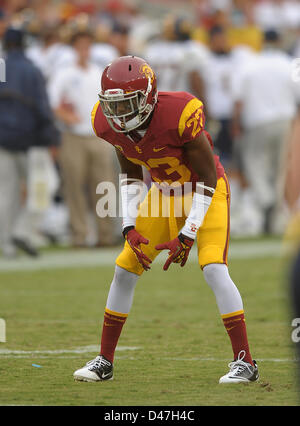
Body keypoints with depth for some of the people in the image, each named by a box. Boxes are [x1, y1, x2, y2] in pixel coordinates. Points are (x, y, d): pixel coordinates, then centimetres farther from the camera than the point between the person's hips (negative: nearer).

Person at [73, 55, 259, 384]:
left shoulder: (179, 116, -34)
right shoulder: (110, 125, -15)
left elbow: (207, 178, -23)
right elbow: (130, 175, 4)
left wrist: (187, 235, -25)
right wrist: (130, 227, -6)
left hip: (205, 193, -6)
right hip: (164, 193, 6)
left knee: (213, 268, -22)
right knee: (125, 269, 1)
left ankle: (245, 362, -15)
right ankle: (104, 362, 14)